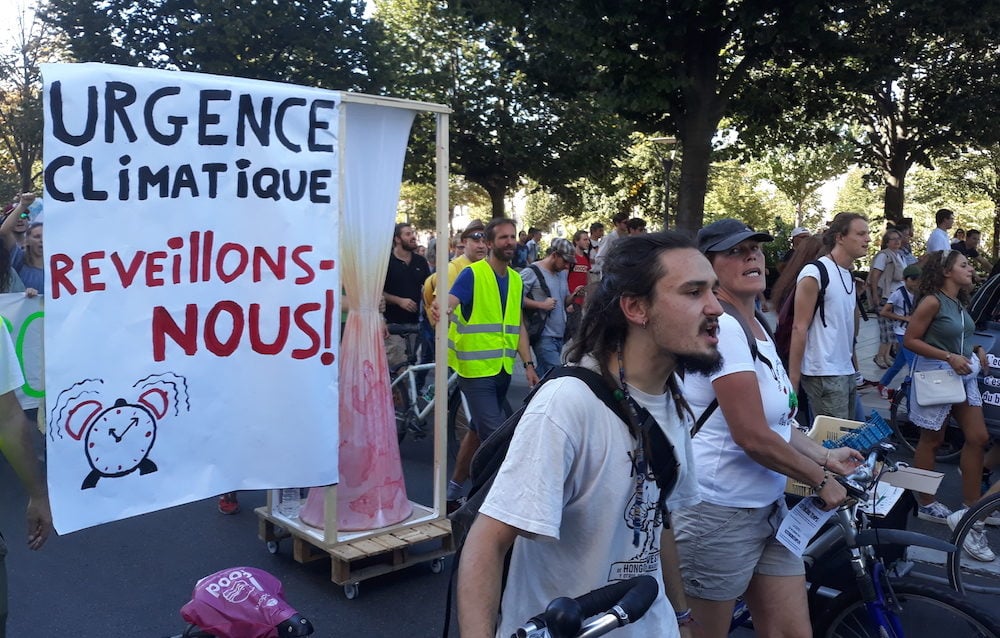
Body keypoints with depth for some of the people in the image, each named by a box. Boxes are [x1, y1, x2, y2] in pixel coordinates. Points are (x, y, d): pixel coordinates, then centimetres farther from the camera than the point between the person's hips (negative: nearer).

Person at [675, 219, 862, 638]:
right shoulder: (722, 326, -20)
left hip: (767, 506, 9)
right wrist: (820, 480, -10)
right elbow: (753, 437, -23)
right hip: (719, 514, -9)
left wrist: (825, 456, 14)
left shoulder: (755, 327, 11)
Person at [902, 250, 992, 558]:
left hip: (964, 374, 8)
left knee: (978, 438, 3)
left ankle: (970, 510, 11)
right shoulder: (932, 302, -16)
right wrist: (949, 357, -22)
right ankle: (926, 504, 20)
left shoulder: (960, 302, 8)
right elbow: (910, 340, -18)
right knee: (931, 440, 5)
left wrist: (976, 350, 1)